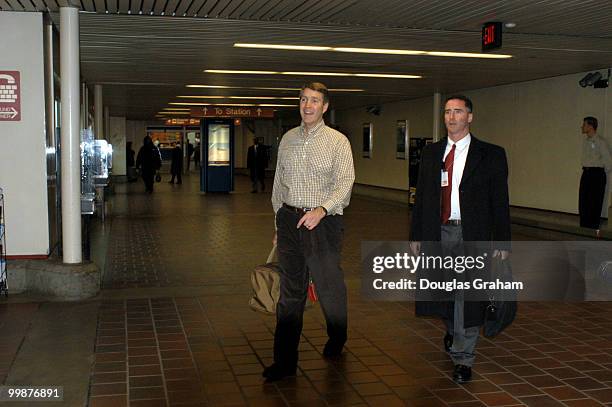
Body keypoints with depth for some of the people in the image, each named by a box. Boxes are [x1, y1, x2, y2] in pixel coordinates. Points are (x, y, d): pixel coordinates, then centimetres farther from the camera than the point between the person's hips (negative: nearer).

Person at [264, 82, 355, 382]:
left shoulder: (338, 141, -2)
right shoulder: (288, 139, 11)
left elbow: (344, 182, -11)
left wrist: (321, 209, -26)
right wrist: (279, 222, 14)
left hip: (322, 221, -3)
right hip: (290, 220, 4)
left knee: (329, 286, 6)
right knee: (290, 291, 5)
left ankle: (337, 340, 35)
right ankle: (285, 361, 11)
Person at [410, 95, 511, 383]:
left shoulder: (491, 155, -1)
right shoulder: (431, 153, 9)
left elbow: (499, 201, -2)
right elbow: (421, 196, 12)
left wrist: (501, 241, -6)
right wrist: (416, 234, 8)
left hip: (472, 236, -3)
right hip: (438, 232, 3)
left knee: (467, 297, 0)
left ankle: (462, 358, 13)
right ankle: (453, 330, 45)